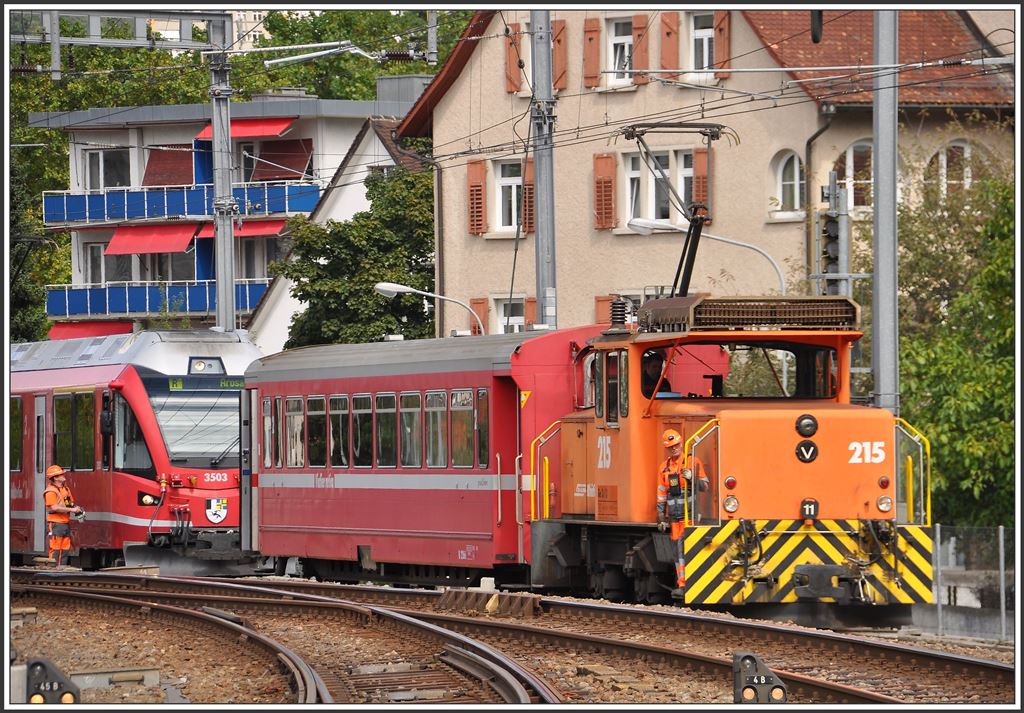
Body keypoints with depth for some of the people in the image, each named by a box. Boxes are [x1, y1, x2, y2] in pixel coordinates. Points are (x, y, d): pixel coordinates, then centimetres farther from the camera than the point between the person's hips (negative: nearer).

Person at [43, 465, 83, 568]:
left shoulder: (66, 489, 16)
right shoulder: (51, 491, -11)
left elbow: (71, 503, 25)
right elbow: (55, 507, -20)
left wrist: (76, 508, 2)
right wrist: (72, 510, -18)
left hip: (66, 524, 8)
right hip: (56, 524, -8)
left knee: (65, 549, 7)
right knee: (55, 549, -9)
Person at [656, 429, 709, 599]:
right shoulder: (665, 467, 14)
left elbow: (705, 485, -3)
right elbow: (661, 494, 18)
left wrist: (691, 478, -22)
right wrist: (661, 517, 15)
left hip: (690, 513, -5)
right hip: (674, 514, 6)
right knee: (678, 549, 6)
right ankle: (681, 584, 9)